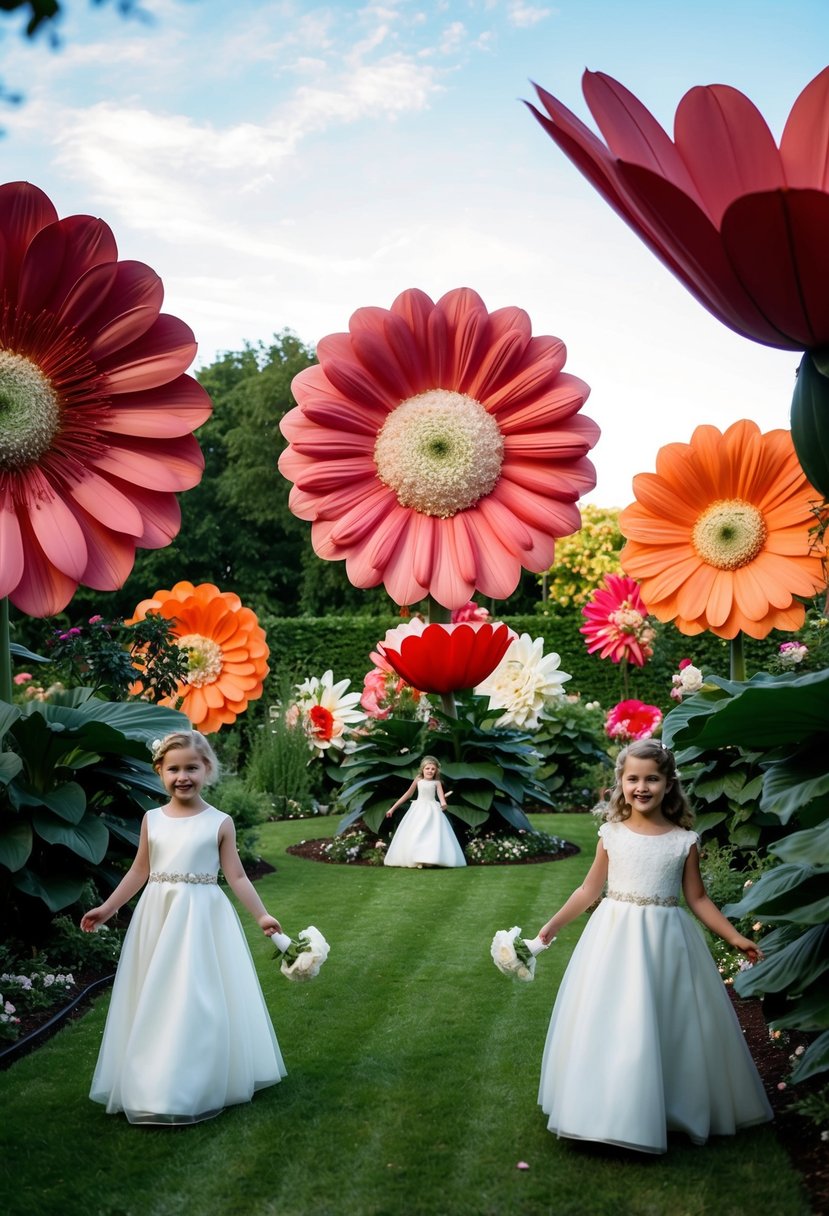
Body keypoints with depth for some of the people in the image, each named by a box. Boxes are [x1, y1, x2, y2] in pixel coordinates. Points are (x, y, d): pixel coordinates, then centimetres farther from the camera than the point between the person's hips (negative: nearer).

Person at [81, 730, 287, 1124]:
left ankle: (199, 1085, 10)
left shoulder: (219, 822, -4)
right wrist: (107, 909, 10)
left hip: (203, 918, -3)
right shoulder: (152, 820, 4)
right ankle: (152, 1083, 19)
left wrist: (261, 915, -7)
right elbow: (139, 872, 11)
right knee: (155, 1000, 7)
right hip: (158, 916, 3)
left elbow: (236, 876, -1)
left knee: (200, 1000, -1)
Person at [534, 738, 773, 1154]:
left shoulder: (684, 840, -2)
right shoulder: (611, 835, -1)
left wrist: (734, 937, 1)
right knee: (610, 1024, 2)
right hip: (615, 937, 0)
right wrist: (554, 924, 3)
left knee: (670, 1026, 5)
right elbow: (589, 891, 7)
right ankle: (610, 1112, 15)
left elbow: (697, 899, 6)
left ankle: (678, 1110, 23)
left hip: (666, 941, 0)